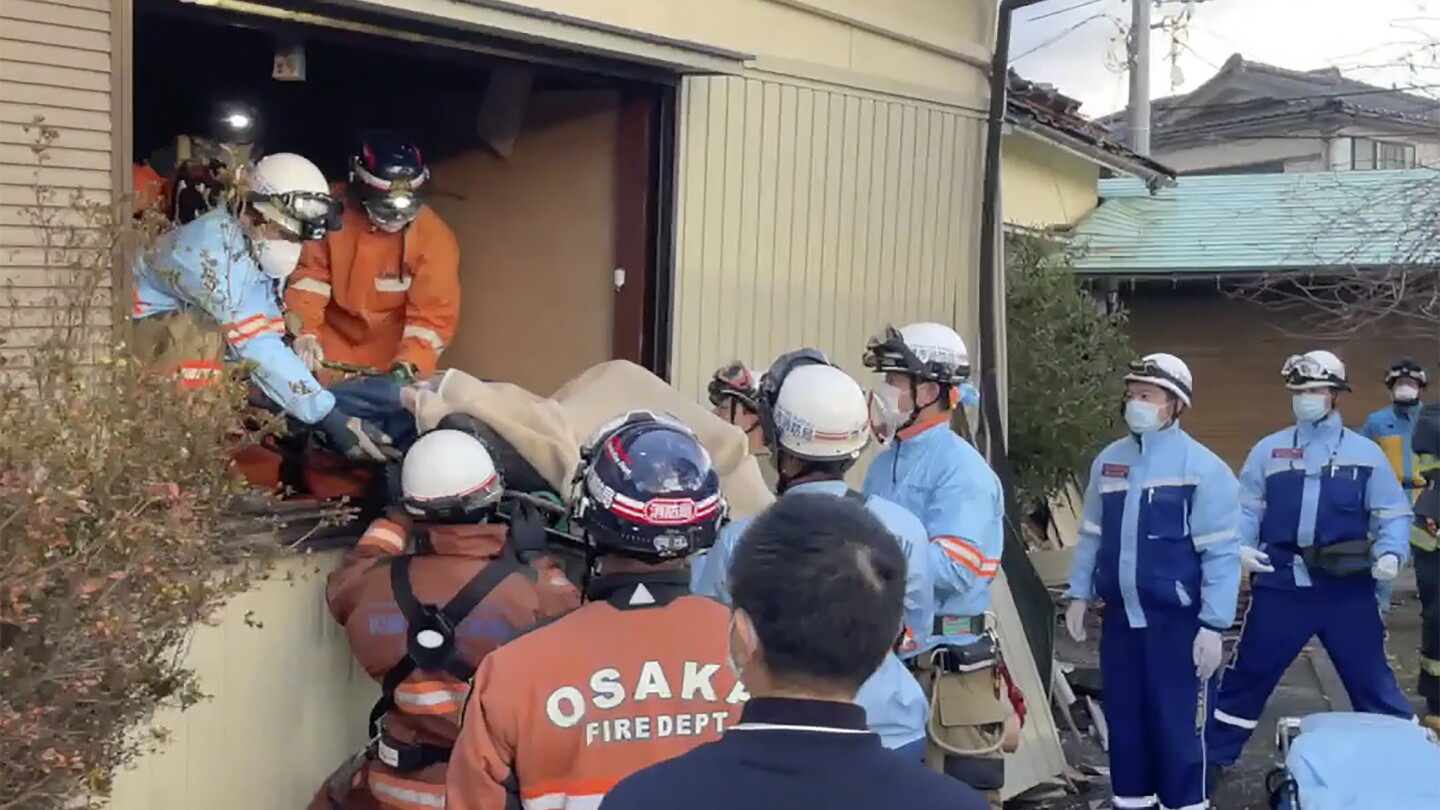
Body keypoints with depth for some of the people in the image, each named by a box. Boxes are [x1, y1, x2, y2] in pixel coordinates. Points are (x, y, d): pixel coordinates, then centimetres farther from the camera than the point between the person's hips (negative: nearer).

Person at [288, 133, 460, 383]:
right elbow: (308, 273, -8)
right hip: (333, 336, 1)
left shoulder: (434, 238, -20)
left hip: (393, 348, -1)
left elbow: (435, 314, -18)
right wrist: (305, 332, -21)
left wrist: (409, 362, -32)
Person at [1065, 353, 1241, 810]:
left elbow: (1221, 553, -12)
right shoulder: (1108, 462, 7)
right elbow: (1091, 535, 14)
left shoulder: (1202, 468, -11)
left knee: (1176, 729, 2)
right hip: (1119, 618, 6)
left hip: (1177, 622, -5)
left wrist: (1213, 626, -14)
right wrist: (1079, 595, 10)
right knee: (1123, 722, 15)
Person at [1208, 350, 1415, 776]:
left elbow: (1392, 514, 4)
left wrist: (1390, 553, -15)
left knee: (1371, 678, 6)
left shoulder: (1365, 452, 3)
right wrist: (1241, 546, -11)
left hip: (1348, 588, -1)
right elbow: (1245, 508, 7)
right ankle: (1215, 754, 21)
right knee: (1248, 672, 9)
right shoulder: (1268, 450, 6)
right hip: (1281, 584, 1)